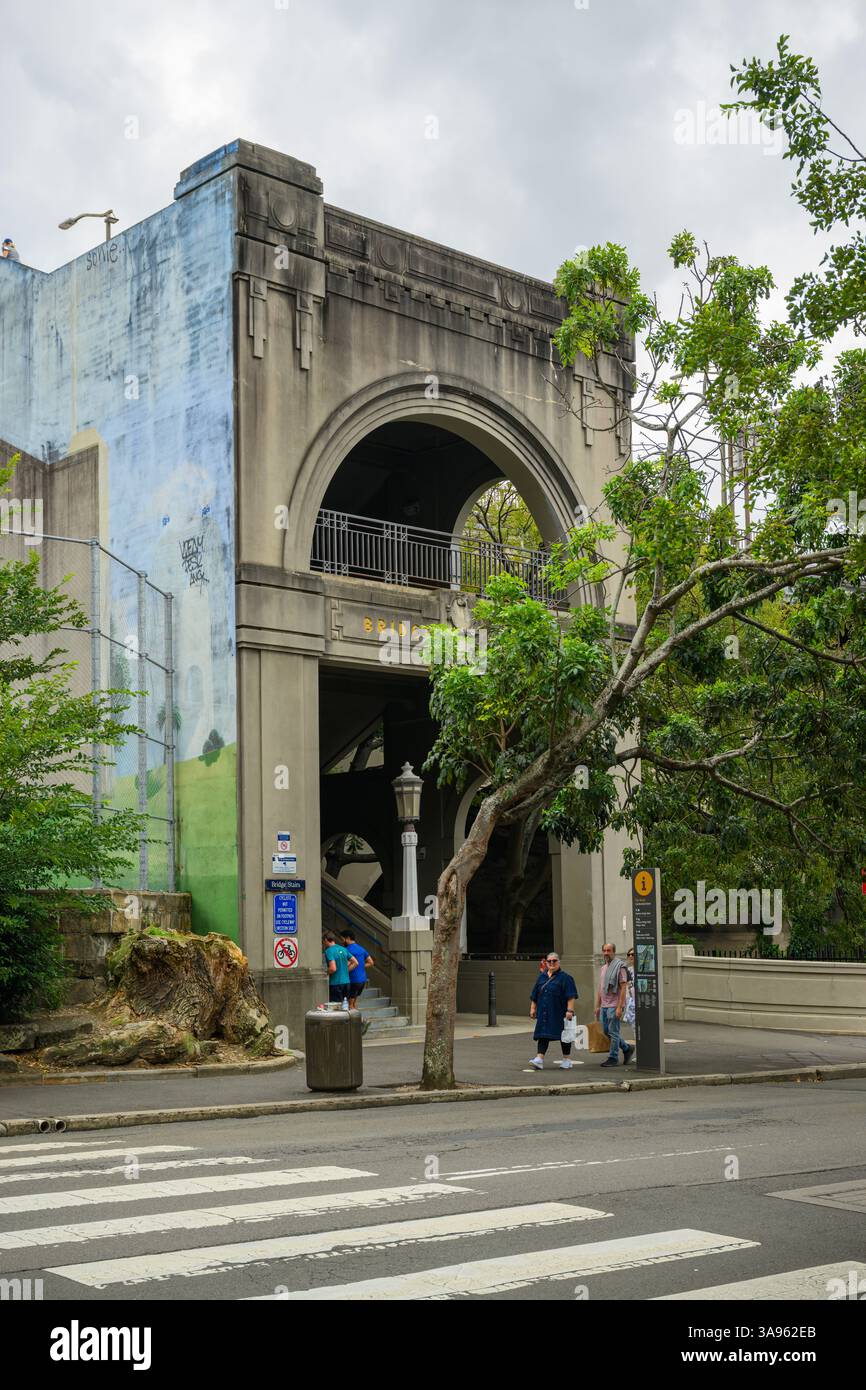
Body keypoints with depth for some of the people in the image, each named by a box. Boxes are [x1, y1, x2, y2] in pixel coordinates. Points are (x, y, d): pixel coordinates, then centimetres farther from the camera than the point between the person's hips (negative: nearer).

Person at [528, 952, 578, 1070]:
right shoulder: (542, 978, 12)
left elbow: (571, 996, -11)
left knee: (564, 1036, 4)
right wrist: (533, 1008, 11)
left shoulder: (565, 978, -5)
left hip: (560, 1013, -5)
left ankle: (567, 1060, 15)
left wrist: (570, 1010, -18)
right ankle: (539, 1059, -10)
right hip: (544, 1013, 5)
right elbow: (535, 996, 17)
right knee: (543, 1035, -3)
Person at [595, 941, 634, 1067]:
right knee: (606, 1031, 11)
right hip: (604, 1005, 8)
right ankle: (627, 1049, 26)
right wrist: (597, 1006, 17)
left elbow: (623, 987, -14)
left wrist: (620, 1007, -19)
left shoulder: (620, 966, -9)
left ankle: (613, 1058, 4)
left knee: (613, 1032, -4)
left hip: (614, 1006, -8)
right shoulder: (603, 968, 17)